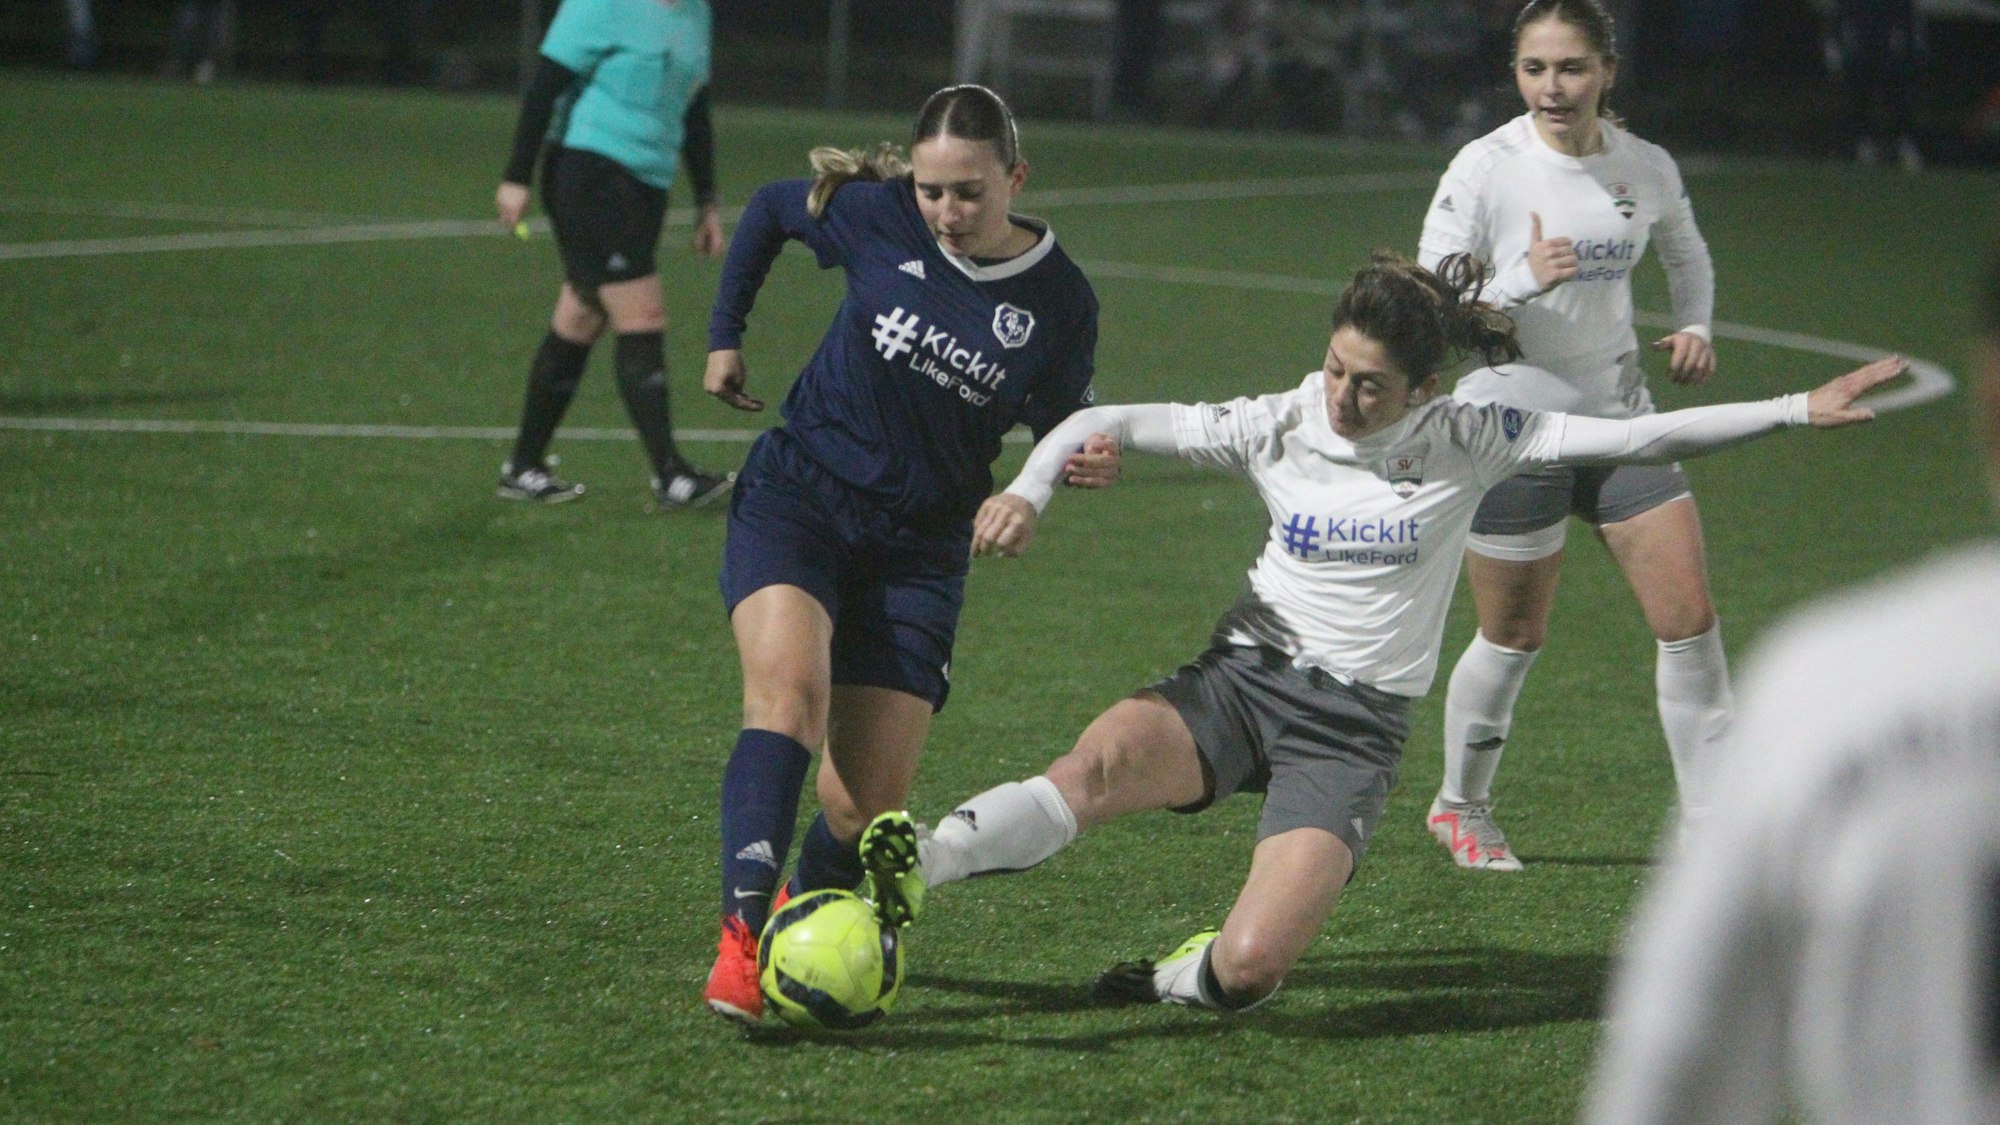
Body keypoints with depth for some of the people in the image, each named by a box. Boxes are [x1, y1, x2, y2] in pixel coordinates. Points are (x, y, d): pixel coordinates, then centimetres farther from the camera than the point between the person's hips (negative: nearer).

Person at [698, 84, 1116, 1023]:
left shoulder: (1060, 302, -8)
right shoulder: (877, 217, -8)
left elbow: (1060, 423, 6)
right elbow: (769, 209, 12)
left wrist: (1086, 458, -17)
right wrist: (725, 336, 13)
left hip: (920, 548, 1)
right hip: (798, 497, -1)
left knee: (866, 809, -3)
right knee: (790, 683, -30)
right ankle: (741, 939, -36)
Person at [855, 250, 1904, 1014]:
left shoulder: (1465, 440, -5)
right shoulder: (1274, 428, -1)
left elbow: (1635, 436, -7)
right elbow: (1103, 423, 3)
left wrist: (1800, 409, -12)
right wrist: (1030, 489, -16)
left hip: (1354, 724, -1)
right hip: (1239, 676, 1)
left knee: (1248, 968, -20)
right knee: (1100, 761, -34)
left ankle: (1181, 979, 12)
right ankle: (911, 875, -43)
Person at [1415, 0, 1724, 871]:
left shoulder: (1647, 168, -1)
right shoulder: (1485, 170, -14)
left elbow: (1687, 252, 20)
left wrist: (1694, 327, 2)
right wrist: (1524, 280, -30)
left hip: (1618, 416, 4)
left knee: (1689, 617, -4)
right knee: (1514, 638, 7)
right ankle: (1460, 808, 32)